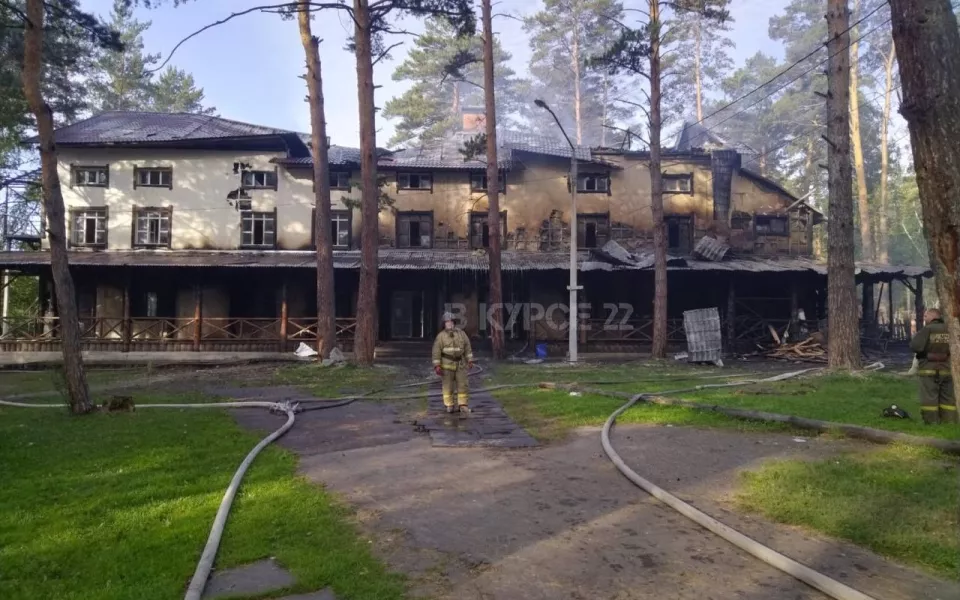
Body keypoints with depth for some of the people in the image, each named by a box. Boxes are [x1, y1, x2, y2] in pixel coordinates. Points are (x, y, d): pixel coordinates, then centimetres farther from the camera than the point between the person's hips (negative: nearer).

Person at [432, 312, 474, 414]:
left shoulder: (461, 333, 0)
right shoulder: (441, 336, -8)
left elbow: (467, 347, 5)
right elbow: (436, 351, -9)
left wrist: (470, 361, 2)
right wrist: (437, 366, -15)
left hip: (460, 364, 2)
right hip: (447, 364, -2)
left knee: (462, 384, -2)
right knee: (448, 385, 3)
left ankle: (463, 406, 3)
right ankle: (449, 405, 15)